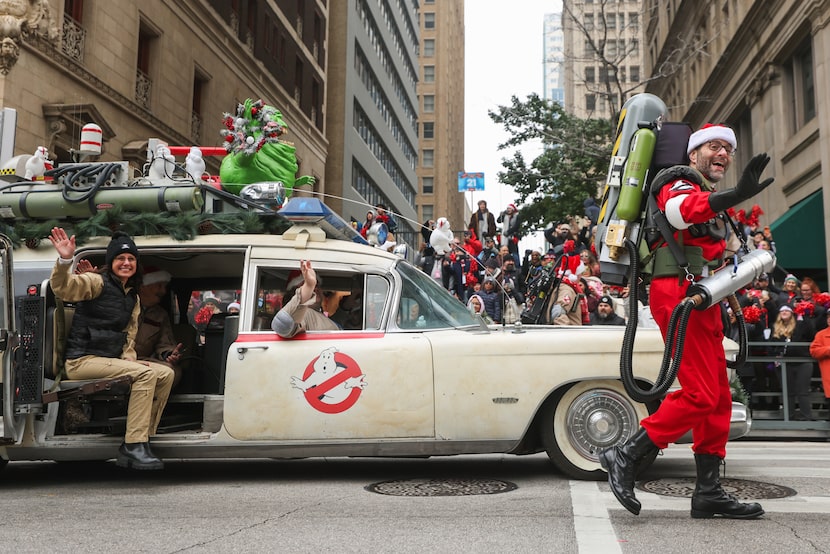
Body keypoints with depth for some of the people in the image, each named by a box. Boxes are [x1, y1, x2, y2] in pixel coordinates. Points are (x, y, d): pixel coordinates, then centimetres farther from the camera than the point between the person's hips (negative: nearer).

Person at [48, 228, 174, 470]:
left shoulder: (132, 297, 17)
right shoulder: (97, 282, -6)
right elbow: (63, 287, -25)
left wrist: (129, 358, 0)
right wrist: (65, 260, -44)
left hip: (110, 360, 8)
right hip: (82, 360, -8)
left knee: (165, 374, -5)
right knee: (145, 373, -27)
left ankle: (137, 443, -6)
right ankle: (134, 447, -26)